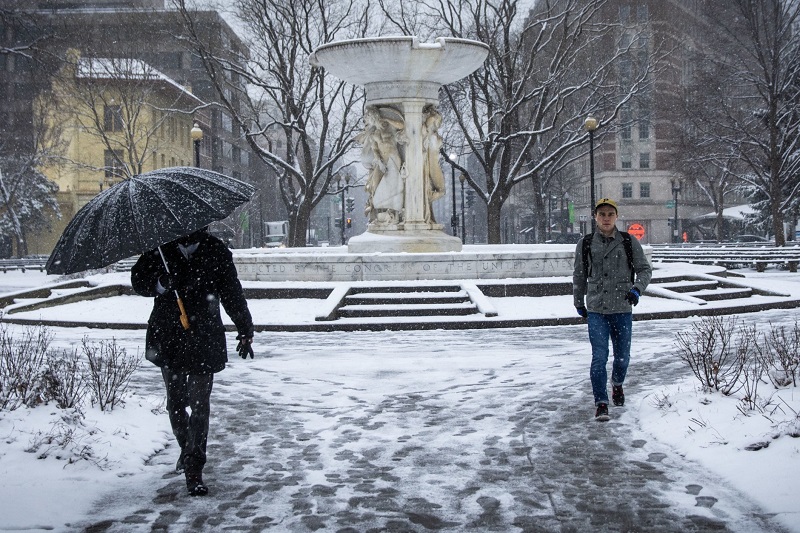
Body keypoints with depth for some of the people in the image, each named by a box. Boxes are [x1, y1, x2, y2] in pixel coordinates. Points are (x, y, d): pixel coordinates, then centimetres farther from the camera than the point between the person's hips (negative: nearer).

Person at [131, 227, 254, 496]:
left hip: (204, 340, -2)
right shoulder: (160, 248, 2)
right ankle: (186, 448, 37)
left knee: (200, 405, -7)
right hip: (168, 338, 2)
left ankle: (194, 469, -3)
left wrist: (245, 330, 9)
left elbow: (233, 294, 8)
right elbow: (138, 279, 3)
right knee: (175, 401, 13)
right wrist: (159, 284, -20)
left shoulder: (216, 251, 1)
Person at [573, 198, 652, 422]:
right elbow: (579, 275, 15)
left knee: (622, 356, 12)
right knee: (599, 356, -10)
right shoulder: (585, 244, 3)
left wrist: (637, 289, -14)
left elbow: (644, 269, 5)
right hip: (596, 309, -1)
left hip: (622, 309, 1)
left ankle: (617, 384, 43)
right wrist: (578, 302, 20)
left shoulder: (629, 242, 0)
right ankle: (601, 403, -3)